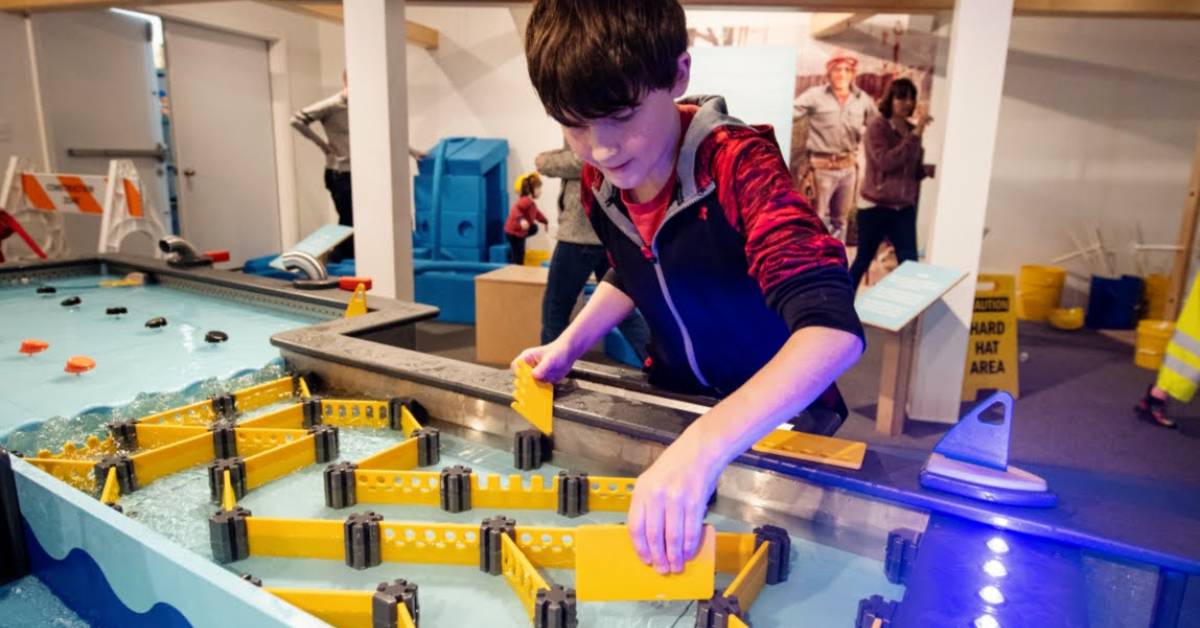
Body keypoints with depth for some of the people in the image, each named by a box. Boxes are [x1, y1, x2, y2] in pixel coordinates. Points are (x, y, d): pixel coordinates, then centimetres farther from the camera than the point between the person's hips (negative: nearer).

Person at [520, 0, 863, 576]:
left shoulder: (739, 164, -29)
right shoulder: (599, 183, -10)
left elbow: (833, 328, -41)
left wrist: (704, 445, -52)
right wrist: (569, 344, -5)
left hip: (777, 413, -4)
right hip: (672, 396, 4)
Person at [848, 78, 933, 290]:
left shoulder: (912, 131, 8)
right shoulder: (877, 126, -7)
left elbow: (913, 171, 15)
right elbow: (885, 162, -22)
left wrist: (929, 169, -7)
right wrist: (915, 135, -21)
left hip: (904, 208, 5)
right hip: (875, 207, -5)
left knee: (910, 263, 0)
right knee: (863, 260, 7)